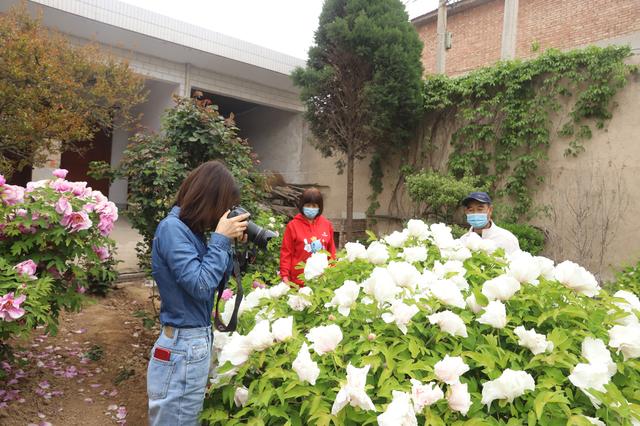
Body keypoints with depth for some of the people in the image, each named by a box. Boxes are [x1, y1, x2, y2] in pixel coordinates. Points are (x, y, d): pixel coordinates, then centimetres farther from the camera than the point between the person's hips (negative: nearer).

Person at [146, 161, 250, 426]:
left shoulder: (192, 230, 7)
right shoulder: (172, 228, -17)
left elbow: (219, 281, 11)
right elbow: (201, 286, -24)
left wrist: (228, 242, 0)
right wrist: (221, 239, -17)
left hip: (199, 341, 9)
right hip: (183, 346, -9)